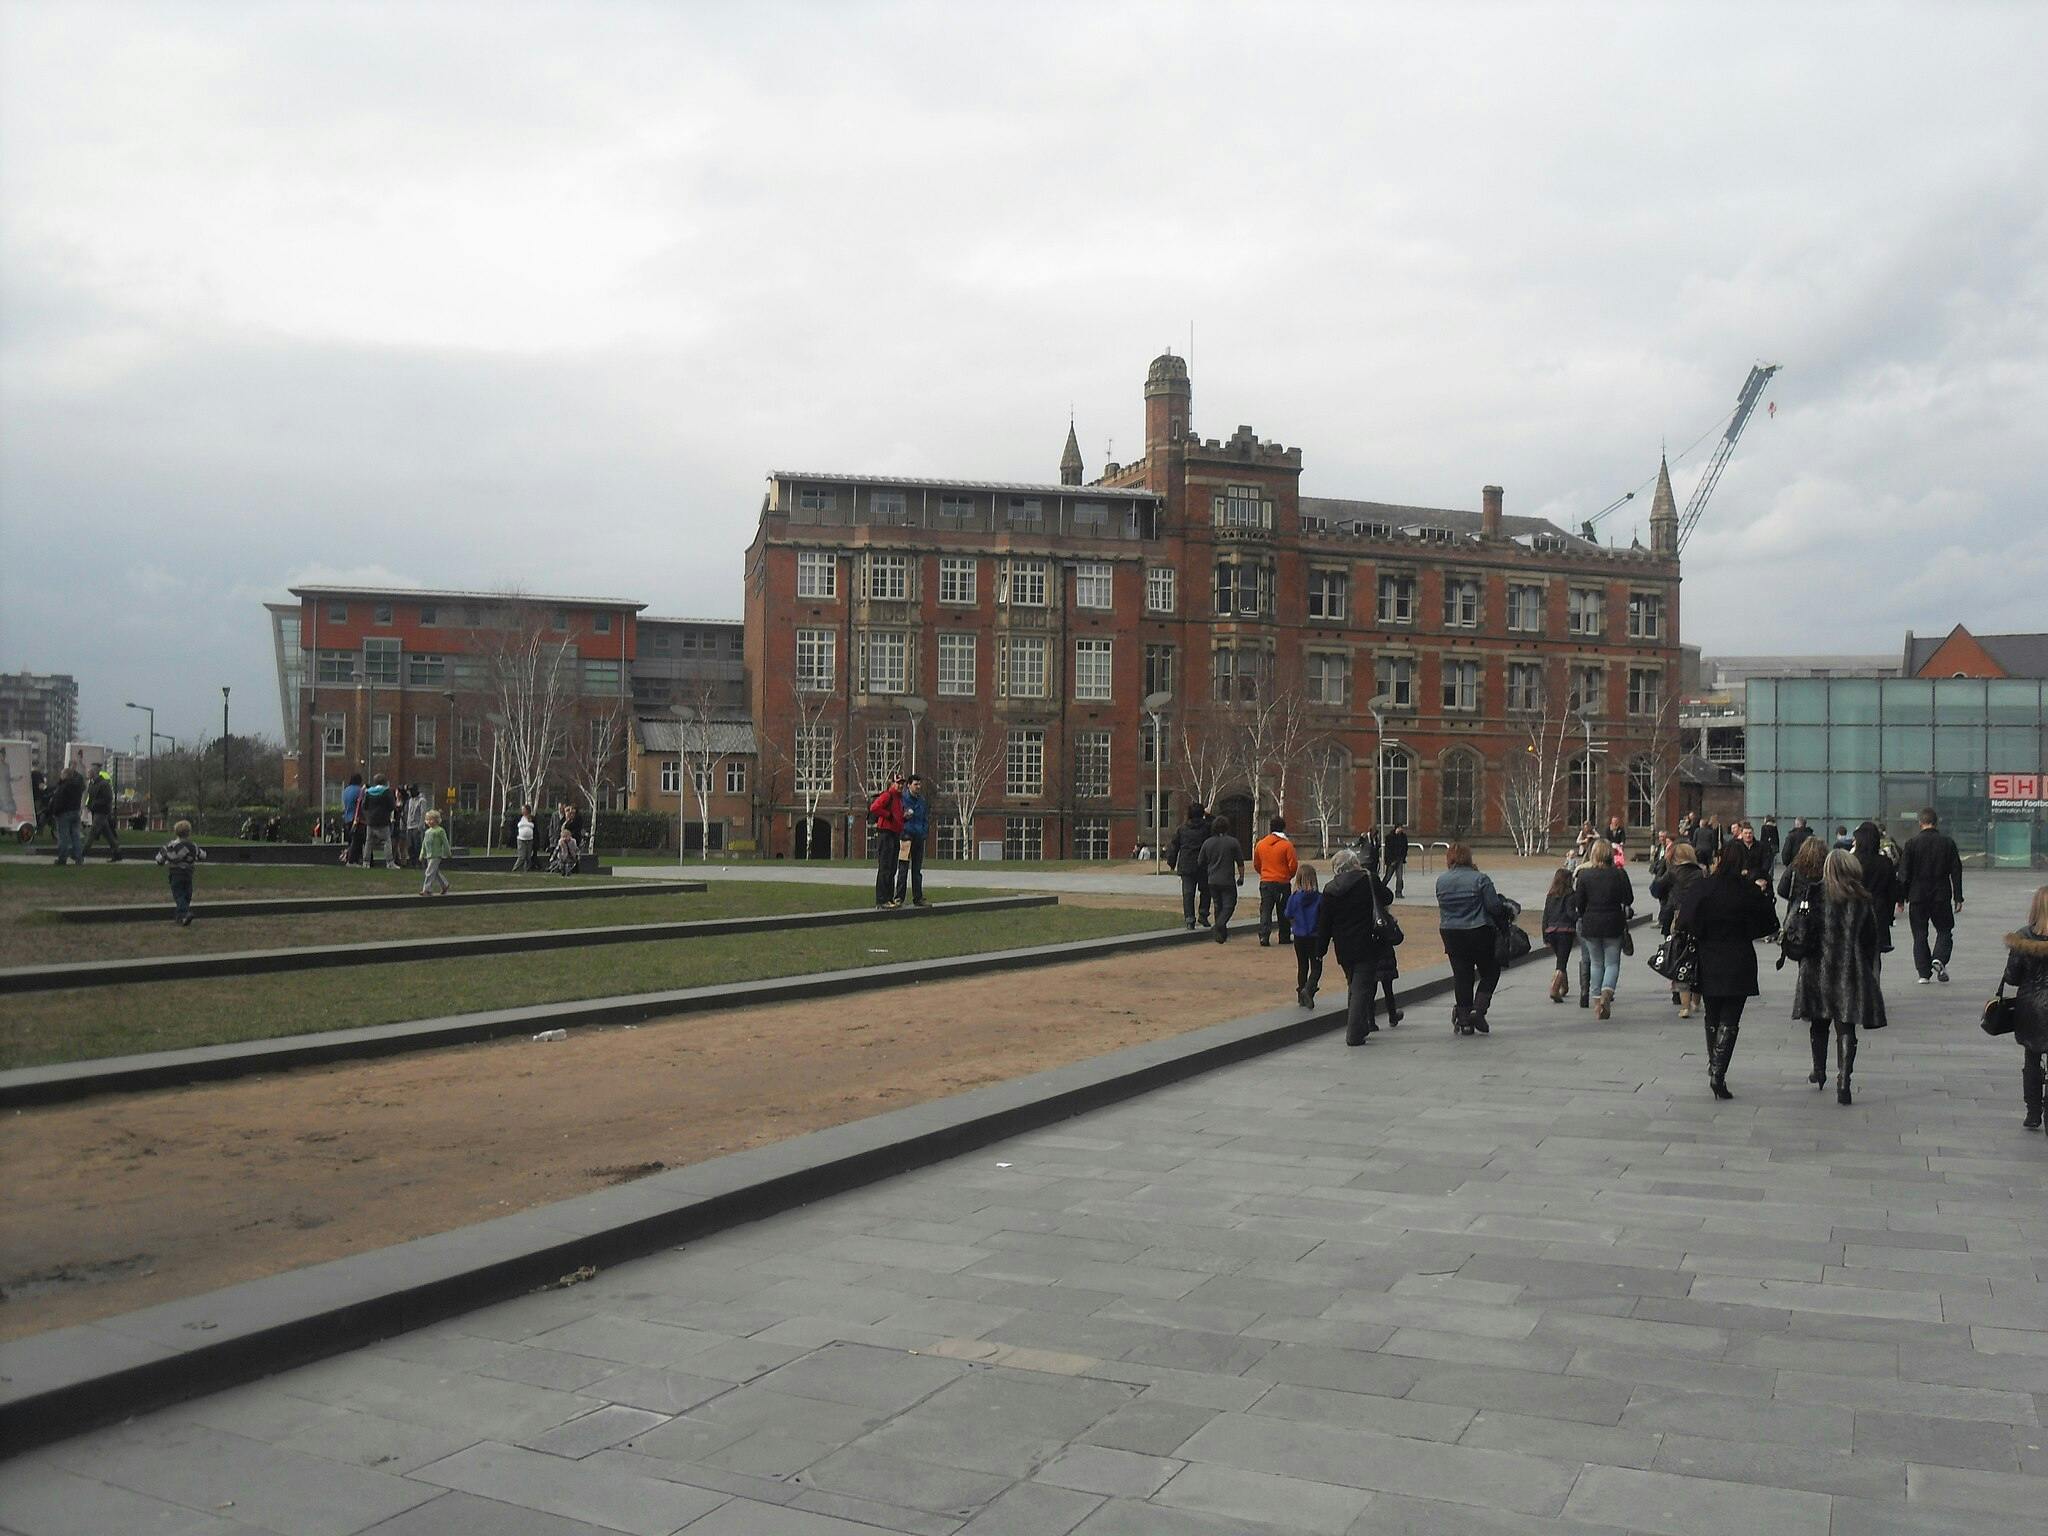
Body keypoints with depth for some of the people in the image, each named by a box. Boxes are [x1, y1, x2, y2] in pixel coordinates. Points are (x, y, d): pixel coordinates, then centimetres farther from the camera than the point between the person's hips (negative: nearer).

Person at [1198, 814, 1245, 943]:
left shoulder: (1207, 843, 3)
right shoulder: (1233, 842, -6)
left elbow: (1201, 862, 10)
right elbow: (1240, 862, -3)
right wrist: (1241, 877, 9)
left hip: (1212, 880, 4)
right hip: (1228, 880, -4)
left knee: (1217, 906, 13)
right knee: (1229, 904, 3)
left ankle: (1221, 935, 15)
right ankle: (1221, 923, -23)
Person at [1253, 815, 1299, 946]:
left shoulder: (1260, 844, 3)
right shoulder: (1286, 845, -9)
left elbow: (1256, 865, 12)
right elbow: (1293, 866, -8)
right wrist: (1290, 876, 12)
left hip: (1265, 882, 2)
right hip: (1283, 882, -2)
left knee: (1265, 910, 1)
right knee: (1283, 911, 11)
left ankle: (1263, 935, -15)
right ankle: (1284, 937, 19)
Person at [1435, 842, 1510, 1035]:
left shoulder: (1441, 880, 1)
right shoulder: (1480, 879, -11)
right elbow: (1494, 907, -11)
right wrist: (1507, 912, 7)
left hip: (1450, 934, 4)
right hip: (1479, 933, -4)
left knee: (1461, 976, 10)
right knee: (1490, 973, 11)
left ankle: (1463, 1019, 10)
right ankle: (1478, 1010, -3)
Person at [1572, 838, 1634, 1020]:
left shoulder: (1584, 874, -5)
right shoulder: (1619, 874, -7)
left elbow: (1578, 902, -3)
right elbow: (1629, 898, -1)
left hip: (1590, 925, 1)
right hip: (1613, 924, -1)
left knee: (1596, 963, 13)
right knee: (1612, 962, 7)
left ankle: (1597, 1002, 13)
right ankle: (1607, 992, -18)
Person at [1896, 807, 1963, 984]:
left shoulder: (1912, 842, -4)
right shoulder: (1948, 842, 0)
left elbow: (1904, 872, -4)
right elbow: (1956, 871, 2)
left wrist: (1901, 897, 2)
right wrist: (1958, 897, 7)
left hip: (1917, 896, -1)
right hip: (1941, 895, 1)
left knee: (1920, 935, 5)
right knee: (1944, 930, 14)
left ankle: (1923, 973, 3)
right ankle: (1939, 959, -11)